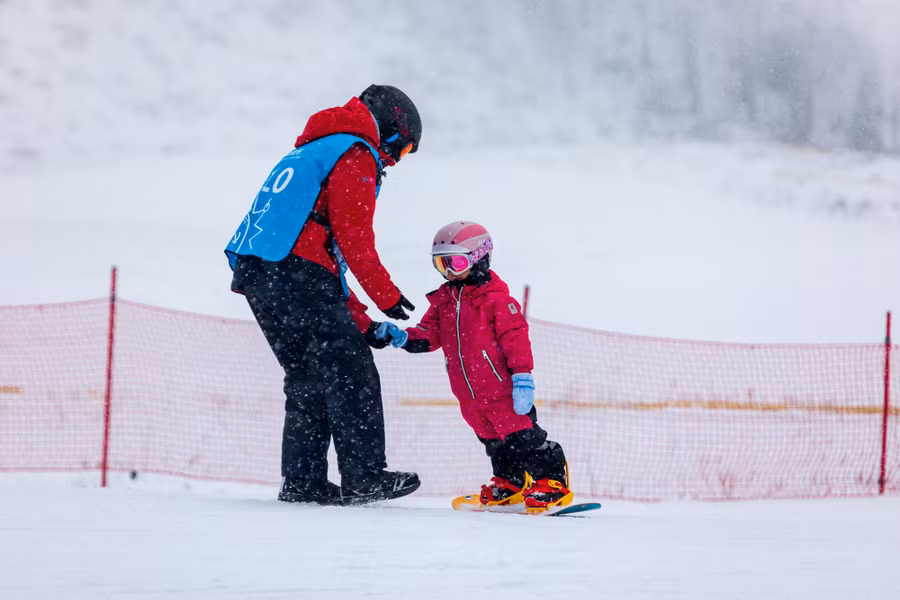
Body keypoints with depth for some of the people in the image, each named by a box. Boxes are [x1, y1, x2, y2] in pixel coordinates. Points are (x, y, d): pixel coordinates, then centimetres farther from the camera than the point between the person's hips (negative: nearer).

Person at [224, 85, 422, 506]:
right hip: (297, 273, -9)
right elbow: (353, 237, -10)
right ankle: (364, 476, -8)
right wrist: (386, 295, 0)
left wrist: (357, 321, 28)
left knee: (308, 378, 14)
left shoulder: (310, 152, 33)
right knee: (351, 373, -5)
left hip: (255, 274, 9)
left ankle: (302, 480, 11)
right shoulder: (356, 155, 1)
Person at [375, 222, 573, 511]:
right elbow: (430, 334, 11)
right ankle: (510, 484, 32)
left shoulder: (495, 298, -12)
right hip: (469, 395, 7)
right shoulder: (443, 300, 9)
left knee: (522, 437, -6)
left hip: (501, 387, -7)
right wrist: (403, 337, -9)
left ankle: (552, 481, 2)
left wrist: (522, 377, -19)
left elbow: (516, 337, -14)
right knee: (493, 441, 18)